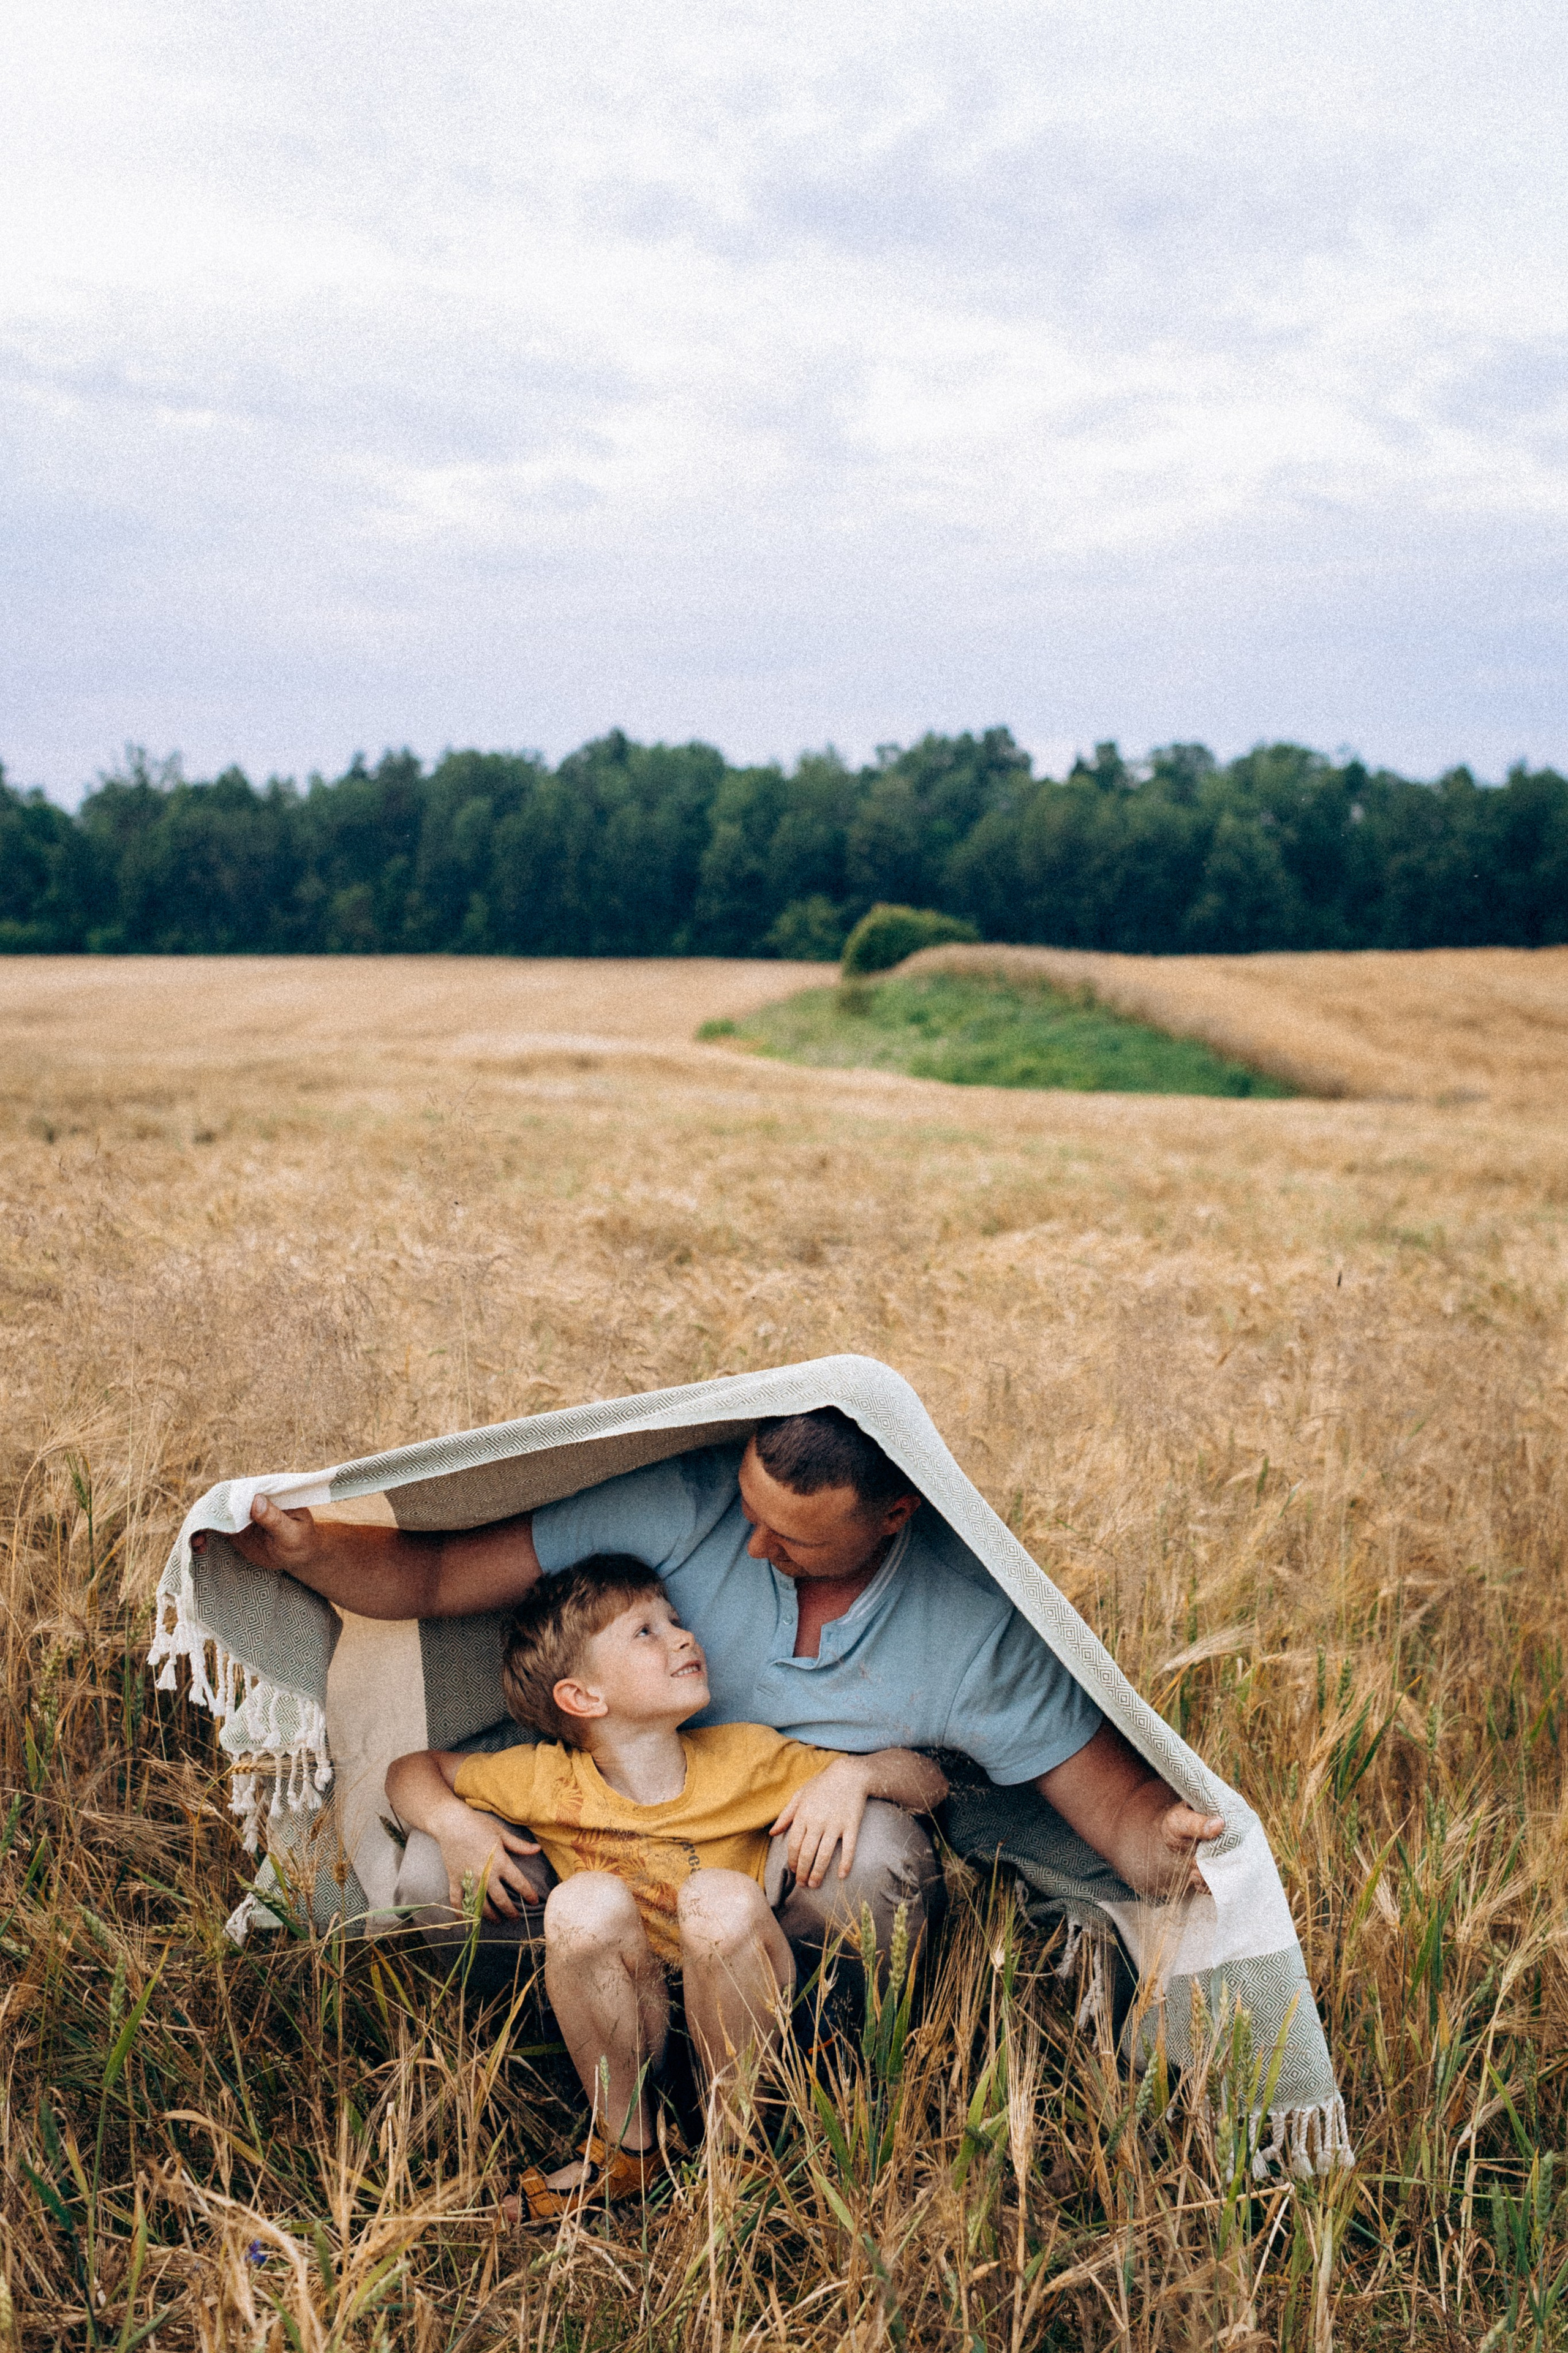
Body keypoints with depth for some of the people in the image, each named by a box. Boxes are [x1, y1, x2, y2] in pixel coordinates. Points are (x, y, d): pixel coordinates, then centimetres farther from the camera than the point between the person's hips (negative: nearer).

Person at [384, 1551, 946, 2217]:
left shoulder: (746, 1758, -11)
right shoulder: (547, 1781, -8)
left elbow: (929, 1784, -7)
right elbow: (412, 1771, 7)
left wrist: (853, 1772, -28)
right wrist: (451, 1822, -14)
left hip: (739, 2025, -1)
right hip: (624, 2031, 1)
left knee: (723, 1898, -31)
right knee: (585, 1902, -28)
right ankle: (625, 2142, -9)